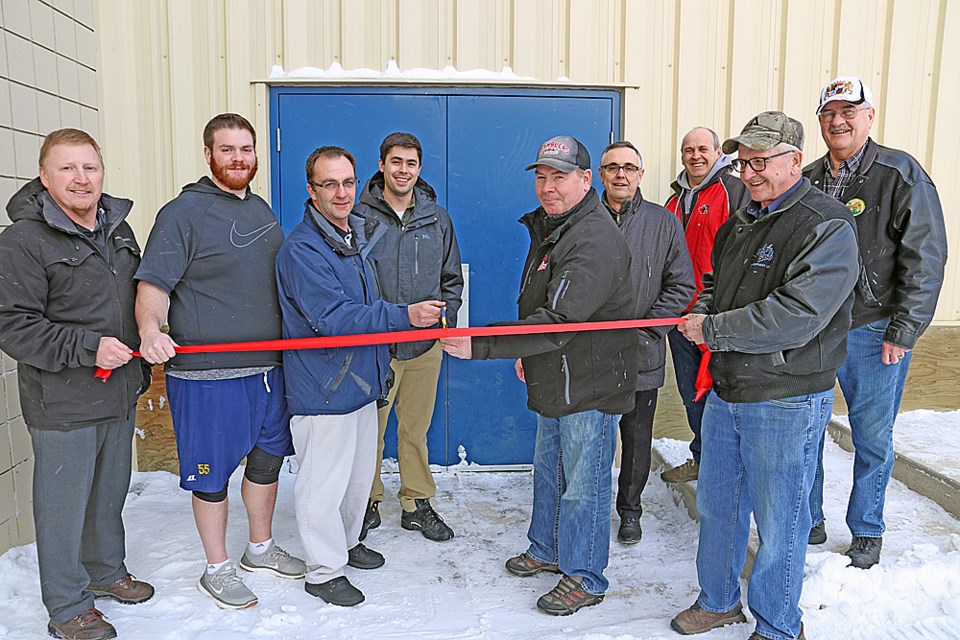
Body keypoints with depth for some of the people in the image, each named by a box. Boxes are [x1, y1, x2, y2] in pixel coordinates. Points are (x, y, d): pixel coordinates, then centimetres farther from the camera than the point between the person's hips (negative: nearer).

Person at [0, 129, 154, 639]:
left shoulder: (118, 228, 10)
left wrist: (140, 366, 19)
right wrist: (88, 347, -23)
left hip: (120, 394, 7)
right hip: (63, 405, -6)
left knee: (110, 493, 21)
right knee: (64, 506, 6)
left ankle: (106, 572, 41)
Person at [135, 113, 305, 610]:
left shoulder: (261, 210, 14)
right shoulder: (183, 212, -9)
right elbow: (153, 284, -14)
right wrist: (151, 329, -32)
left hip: (268, 364, 7)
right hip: (205, 372, -7)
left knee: (267, 457, 18)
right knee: (212, 473, 5)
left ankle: (260, 549, 38)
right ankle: (217, 569, 25)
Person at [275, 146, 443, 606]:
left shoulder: (359, 235, 10)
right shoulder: (301, 249, -19)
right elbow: (331, 319, -27)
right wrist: (404, 316, -31)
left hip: (361, 379, 9)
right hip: (322, 390, -9)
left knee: (359, 472, 22)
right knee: (324, 482, 4)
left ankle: (346, 541, 43)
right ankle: (324, 571, 22)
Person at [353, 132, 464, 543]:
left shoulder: (438, 219, 8)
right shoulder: (359, 217, -2)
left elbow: (452, 279, 16)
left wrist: (444, 319, 4)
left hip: (425, 346, 3)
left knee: (416, 429, 12)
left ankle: (417, 504, 26)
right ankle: (368, 503, 24)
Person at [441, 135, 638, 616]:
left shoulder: (596, 241, -24)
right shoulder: (548, 228, 9)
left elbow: (557, 322, -33)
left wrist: (481, 345, -35)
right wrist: (526, 356, 20)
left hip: (589, 388, -9)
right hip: (553, 384, 10)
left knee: (582, 485, 5)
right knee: (548, 472, 23)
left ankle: (583, 577, 24)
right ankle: (547, 550, 43)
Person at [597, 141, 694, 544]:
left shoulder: (663, 223, 2)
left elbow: (681, 286, -1)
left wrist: (643, 329, -10)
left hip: (641, 357, 0)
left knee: (636, 439, 13)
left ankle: (630, 510, 33)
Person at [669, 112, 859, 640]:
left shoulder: (827, 227, -15)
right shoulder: (741, 221, 11)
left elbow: (796, 316, -26)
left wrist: (712, 330, -19)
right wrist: (704, 308, 4)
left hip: (786, 403, -7)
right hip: (726, 392, 8)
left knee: (777, 523, 7)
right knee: (716, 505, 19)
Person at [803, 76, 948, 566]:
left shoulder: (901, 174, -6)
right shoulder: (806, 180, 9)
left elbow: (925, 257, -9)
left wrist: (903, 331, -14)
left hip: (873, 333, -4)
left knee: (873, 438, 9)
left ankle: (866, 531, 28)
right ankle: (808, 521, 28)